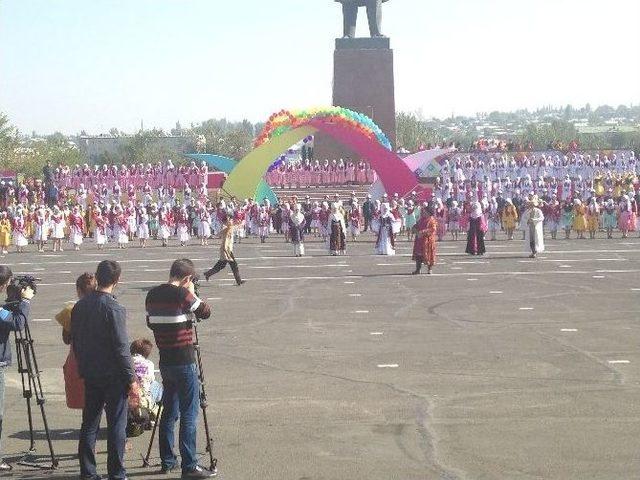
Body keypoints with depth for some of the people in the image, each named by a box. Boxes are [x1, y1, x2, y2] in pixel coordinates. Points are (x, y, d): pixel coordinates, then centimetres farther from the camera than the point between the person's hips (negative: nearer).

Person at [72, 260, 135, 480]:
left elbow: (74, 340, 11)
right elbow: (121, 347, -17)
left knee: (89, 423, 12)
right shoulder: (113, 308, -16)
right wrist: (131, 378, -11)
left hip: (89, 373, 6)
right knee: (116, 425, 1)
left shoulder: (80, 305, 4)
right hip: (113, 375, -6)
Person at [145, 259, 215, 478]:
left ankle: (167, 461, 21)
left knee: (169, 412, 16)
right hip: (184, 361, -7)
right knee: (189, 415, -3)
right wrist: (192, 293, 3)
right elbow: (205, 312, -8)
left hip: (165, 360, 7)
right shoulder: (182, 294, -15)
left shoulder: (152, 294, 7)